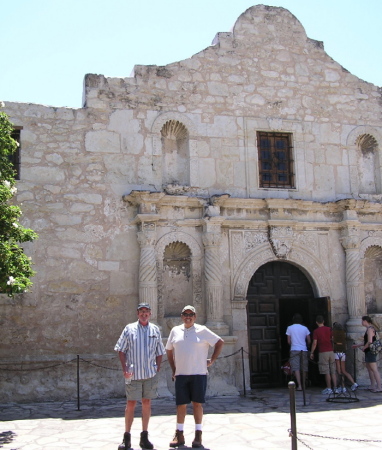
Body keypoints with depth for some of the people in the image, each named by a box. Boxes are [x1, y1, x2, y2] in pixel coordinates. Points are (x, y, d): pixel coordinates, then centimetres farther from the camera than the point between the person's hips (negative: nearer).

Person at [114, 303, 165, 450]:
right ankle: (126, 437, 10)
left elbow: (159, 352, 14)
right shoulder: (129, 329, 2)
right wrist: (125, 369, -7)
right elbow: (121, 350, 2)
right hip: (133, 374, -2)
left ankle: (144, 437, 16)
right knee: (131, 403, 0)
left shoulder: (155, 330, 9)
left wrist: (157, 369, 5)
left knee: (147, 403, 7)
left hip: (150, 374, 2)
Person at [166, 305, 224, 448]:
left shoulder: (202, 330, -1)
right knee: (181, 404, 5)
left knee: (197, 403, 1)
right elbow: (169, 350, 18)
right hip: (180, 374, 2)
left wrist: (212, 360, 0)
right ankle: (179, 435, 14)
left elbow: (220, 342, 4)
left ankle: (198, 435, 9)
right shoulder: (175, 331, 8)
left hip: (198, 373, -2)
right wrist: (173, 368, 12)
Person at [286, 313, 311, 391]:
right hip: (304, 350, 2)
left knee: (296, 368, -7)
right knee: (304, 368, 12)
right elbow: (309, 341, 7)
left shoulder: (290, 328, 0)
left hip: (294, 350, -2)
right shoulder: (305, 328, 4)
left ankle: (299, 385, -17)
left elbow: (289, 341, 1)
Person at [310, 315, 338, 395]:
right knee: (333, 371, 7)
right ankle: (335, 388, 5)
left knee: (327, 372, -1)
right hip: (331, 351, 4)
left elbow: (314, 343, -7)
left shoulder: (316, 331, -5)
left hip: (323, 352, -4)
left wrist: (312, 353, 2)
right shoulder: (329, 329, 6)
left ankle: (329, 389, 2)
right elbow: (333, 340, 7)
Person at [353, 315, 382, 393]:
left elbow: (370, 342, -22)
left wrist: (363, 348, -7)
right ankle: (372, 386, 20)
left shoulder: (370, 329, -15)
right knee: (369, 369, 14)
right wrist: (357, 346, 25)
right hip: (368, 352, 10)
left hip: (370, 351, -10)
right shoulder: (369, 329, 15)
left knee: (374, 370, -8)